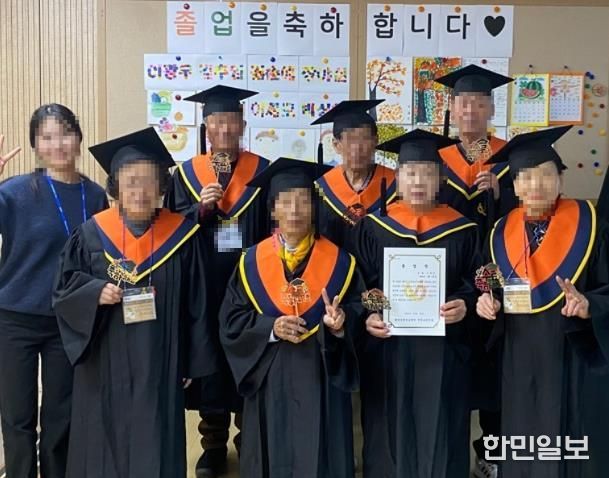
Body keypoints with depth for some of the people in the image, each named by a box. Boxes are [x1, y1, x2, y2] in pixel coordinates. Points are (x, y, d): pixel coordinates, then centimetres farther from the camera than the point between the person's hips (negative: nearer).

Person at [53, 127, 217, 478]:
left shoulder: (181, 236, -5)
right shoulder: (93, 233, -3)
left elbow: (197, 305, 0)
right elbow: (64, 287, 4)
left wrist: (192, 363, 1)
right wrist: (95, 292, -18)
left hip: (159, 364, -1)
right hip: (105, 365, 1)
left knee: (155, 445, 7)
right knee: (106, 441, 12)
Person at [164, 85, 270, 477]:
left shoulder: (263, 171, 2)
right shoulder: (187, 173, 5)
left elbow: (273, 227, -1)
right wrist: (201, 208, -17)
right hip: (205, 284, 1)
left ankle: (250, 438, 24)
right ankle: (213, 444, 22)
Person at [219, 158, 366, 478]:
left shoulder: (338, 260, -1)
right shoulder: (252, 261, 0)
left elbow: (358, 308, -2)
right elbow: (230, 320, -1)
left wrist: (340, 321, -23)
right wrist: (270, 327, -16)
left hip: (321, 377, -1)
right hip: (270, 379, 1)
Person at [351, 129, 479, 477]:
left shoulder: (463, 230, 2)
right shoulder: (373, 228, 3)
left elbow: (478, 285, 3)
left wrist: (465, 306, -17)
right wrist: (366, 317, -14)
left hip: (443, 350, 0)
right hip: (387, 348, 0)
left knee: (439, 434, 7)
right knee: (391, 433, 9)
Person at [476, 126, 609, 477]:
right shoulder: (502, 233, 6)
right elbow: (491, 292, 13)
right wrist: (487, 303, -7)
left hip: (569, 353, -3)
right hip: (518, 357, 4)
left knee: (564, 442, 3)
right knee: (520, 443, 12)